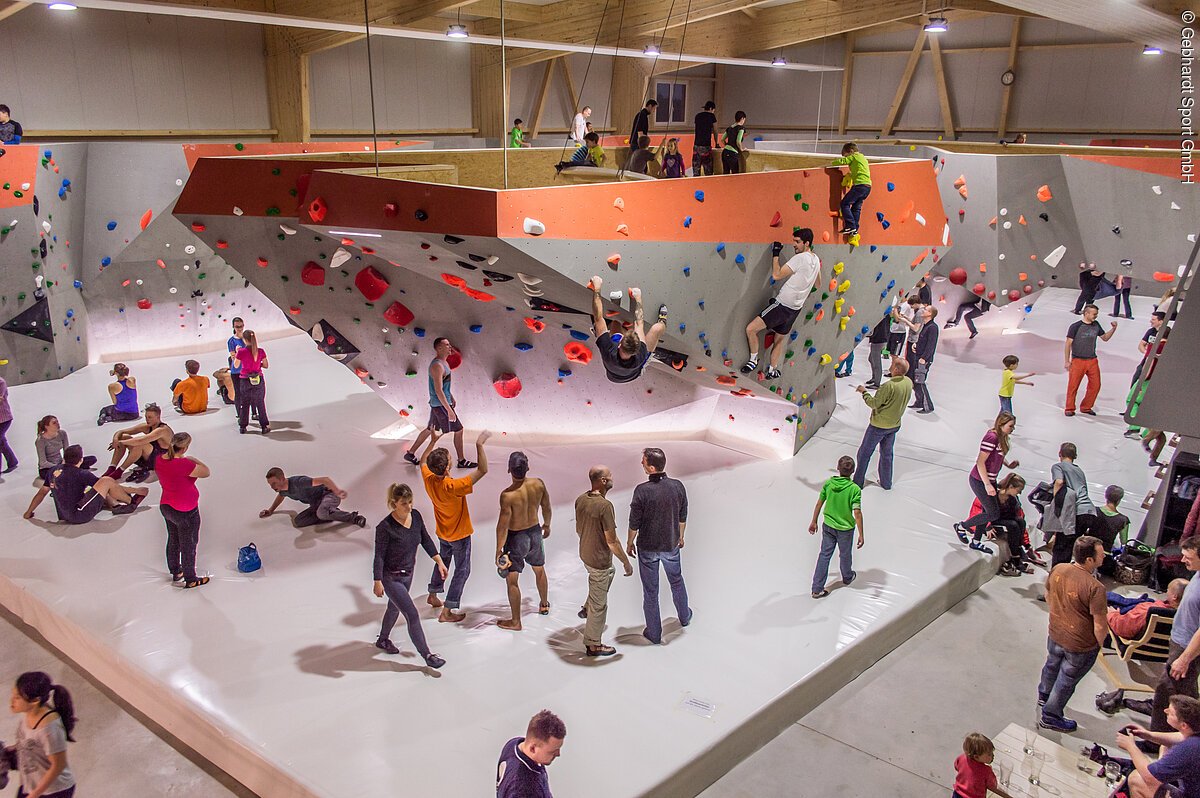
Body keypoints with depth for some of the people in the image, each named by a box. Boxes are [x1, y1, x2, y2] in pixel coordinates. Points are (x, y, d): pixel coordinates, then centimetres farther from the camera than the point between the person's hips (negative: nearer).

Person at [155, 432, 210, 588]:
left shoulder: (160, 459, -7)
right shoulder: (184, 464, -31)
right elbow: (206, 472, -19)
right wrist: (193, 460, -7)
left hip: (166, 507, 8)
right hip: (186, 512, -8)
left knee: (173, 540, 26)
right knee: (188, 546, 11)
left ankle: (175, 571, 44)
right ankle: (190, 579, 25)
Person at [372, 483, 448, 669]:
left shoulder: (416, 516, -8)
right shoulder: (385, 527, -26)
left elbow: (426, 540, 3)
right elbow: (379, 555, -20)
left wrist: (439, 561, 2)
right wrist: (377, 582, -18)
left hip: (408, 573, 7)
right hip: (391, 578, -7)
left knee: (394, 608, 27)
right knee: (412, 615, -5)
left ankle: (383, 640, 51)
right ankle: (427, 655, 6)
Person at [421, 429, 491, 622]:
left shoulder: (428, 479, -18)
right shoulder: (453, 487, -37)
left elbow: (423, 461, 6)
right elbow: (482, 470, -39)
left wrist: (433, 441, 4)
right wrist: (479, 445, -39)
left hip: (442, 532, 7)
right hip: (459, 534, -7)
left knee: (442, 561, 30)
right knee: (462, 570, 9)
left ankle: (433, 595, 48)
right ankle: (447, 612, 12)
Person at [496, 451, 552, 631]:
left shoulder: (507, 495, -29)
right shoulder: (538, 484, -14)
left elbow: (503, 525, -23)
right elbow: (546, 507, 2)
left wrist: (499, 551, -15)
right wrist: (546, 525, 21)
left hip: (516, 537, -5)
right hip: (535, 532, 6)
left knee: (512, 580, 10)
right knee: (539, 570, 28)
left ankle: (515, 622, 19)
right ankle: (544, 605, 49)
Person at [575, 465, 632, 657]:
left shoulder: (580, 500, -5)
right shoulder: (605, 506, -30)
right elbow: (611, 541, -25)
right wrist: (626, 562, -13)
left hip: (585, 554, 8)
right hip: (599, 560, -8)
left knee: (610, 572, 37)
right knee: (599, 604, 8)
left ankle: (587, 608, 45)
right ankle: (593, 645, 22)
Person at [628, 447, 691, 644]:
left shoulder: (642, 490, -25)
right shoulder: (678, 486, -12)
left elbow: (634, 522, -15)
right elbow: (683, 517, 1)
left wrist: (630, 542, 2)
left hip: (647, 548, -3)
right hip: (671, 545, 4)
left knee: (650, 591, 12)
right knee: (676, 581, 28)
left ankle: (654, 633, 24)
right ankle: (684, 617, 48)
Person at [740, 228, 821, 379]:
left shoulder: (800, 258, -19)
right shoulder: (816, 259, 8)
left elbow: (776, 275, -18)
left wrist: (775, 254, -11)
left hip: (782, 305, -9)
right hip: (795, 308, 9)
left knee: (751, 329, -7)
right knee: (780, 339, 22)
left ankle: (753, 360, 4)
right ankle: (772, 370, 30)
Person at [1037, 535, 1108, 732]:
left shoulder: (1058, 569, -14)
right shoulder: (1095, 588, -34)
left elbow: (1048, 596, 5)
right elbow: (1100, 626, -26)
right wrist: (1100, 643, -6)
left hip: (1055, 634, 6)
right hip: (1081, 646, -6)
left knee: (1052, 666, 32)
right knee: (1066, 681, 16)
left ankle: (1044, 695, 58)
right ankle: (1050, 717, 35)